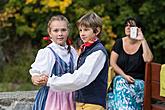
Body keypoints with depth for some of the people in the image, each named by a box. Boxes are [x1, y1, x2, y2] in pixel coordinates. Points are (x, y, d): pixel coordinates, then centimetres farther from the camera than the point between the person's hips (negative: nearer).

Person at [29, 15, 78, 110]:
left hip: (68, 97, 5)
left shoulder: (72, 51, 7)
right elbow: (35, 77, -10)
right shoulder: (46, 52, -9)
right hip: (51, 97, -5)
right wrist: (38, 80, -30)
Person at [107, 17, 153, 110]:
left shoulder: (143, 45, 2)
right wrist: (124, 76, -8)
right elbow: (112, 63, 4)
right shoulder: (119, 43, 8)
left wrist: (143, 40, -15)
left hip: (138, 81, -2)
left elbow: (148, 59, -18)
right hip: (121, 78, 2)